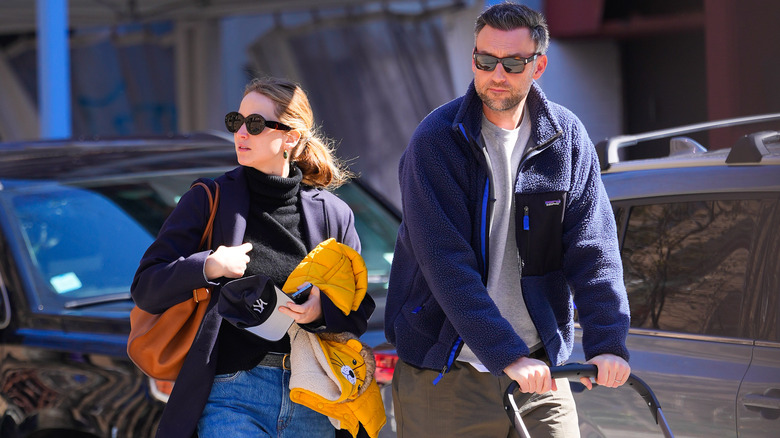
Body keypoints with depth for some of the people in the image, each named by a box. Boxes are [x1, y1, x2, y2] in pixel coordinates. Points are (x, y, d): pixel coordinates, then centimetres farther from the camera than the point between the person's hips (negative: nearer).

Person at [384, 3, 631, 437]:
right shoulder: (436, 141, -11)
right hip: (446, 373, -3)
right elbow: (449, 266, -19)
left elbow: (593, 247, -2)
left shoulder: (567, 136, 2)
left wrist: (607, 341, -17)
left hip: (539, 365, 3)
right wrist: (508, 355, -27)